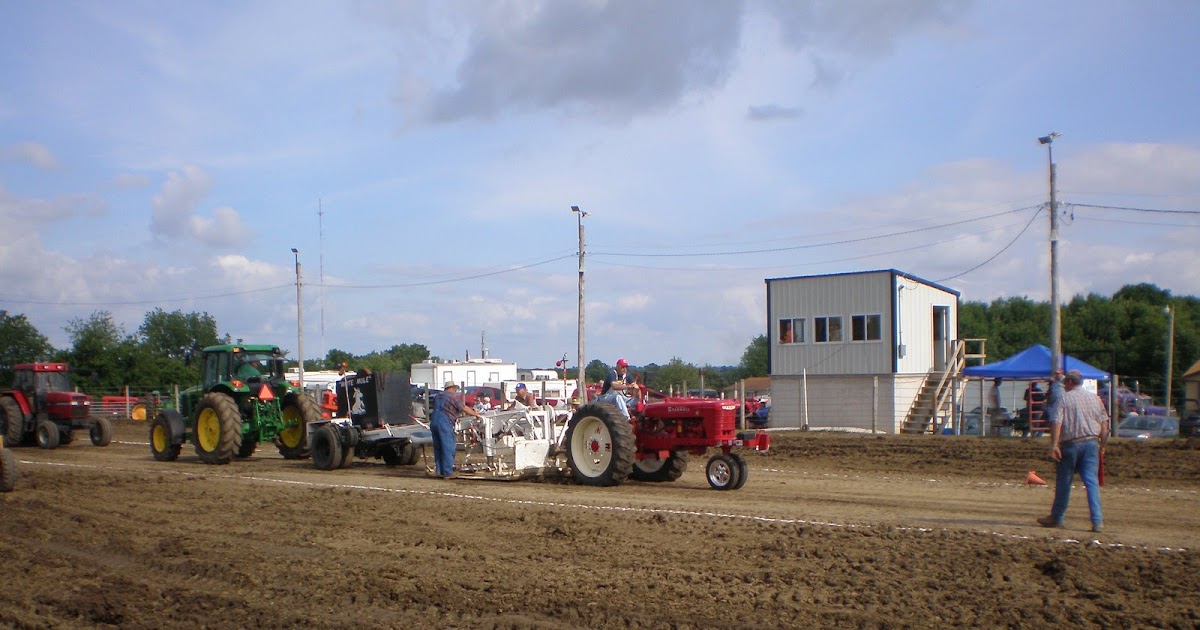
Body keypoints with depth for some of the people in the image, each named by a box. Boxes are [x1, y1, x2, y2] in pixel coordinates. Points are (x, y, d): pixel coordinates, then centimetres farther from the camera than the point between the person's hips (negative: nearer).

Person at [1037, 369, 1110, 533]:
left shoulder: (1064, 399, -2)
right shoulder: (1094, 398, 10)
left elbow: (1056, 423, -14)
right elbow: (1104, 423, 9)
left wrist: (1054, 445, -17)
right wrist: (1102, 445, 15)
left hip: (1071, 444, -3)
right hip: (1091, 443, 3)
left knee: (1063, 482, 8)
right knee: (1092, 482, 1)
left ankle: (1056, 518, 18)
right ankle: (1097, 521, -8)